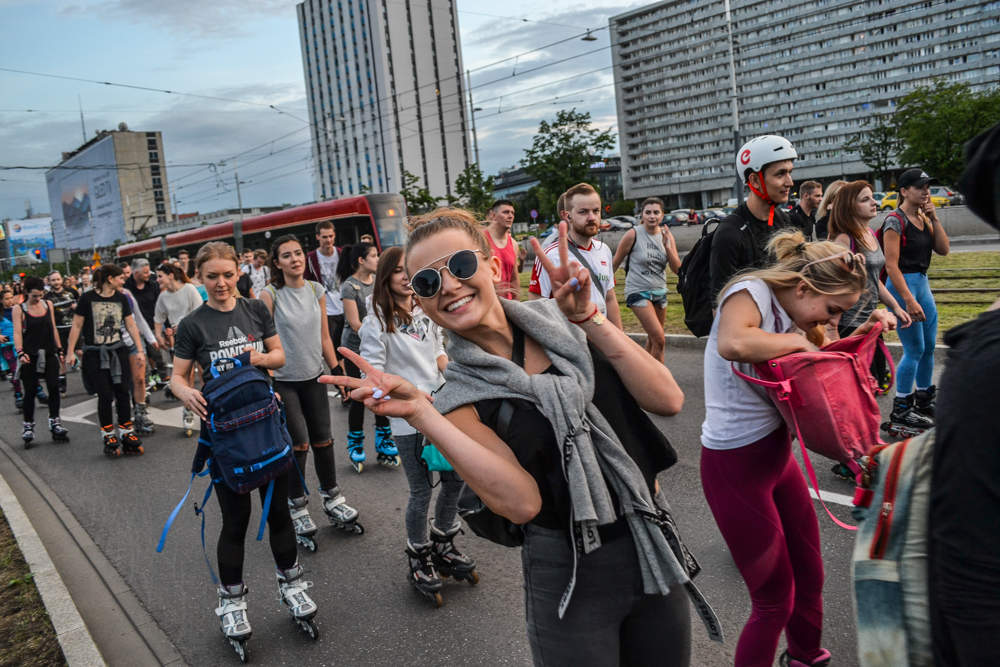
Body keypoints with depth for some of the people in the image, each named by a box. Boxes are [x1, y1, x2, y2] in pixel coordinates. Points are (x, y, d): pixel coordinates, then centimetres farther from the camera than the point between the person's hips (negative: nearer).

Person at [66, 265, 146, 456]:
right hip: (95, 354, -3)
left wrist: (140, 351, 6)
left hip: (118, 351, 3)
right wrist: (70, 352, -4)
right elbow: (77, 326, -1)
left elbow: (131, 326, 9)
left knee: (122, 393, 0)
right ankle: (108, 437, 9)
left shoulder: (121, 299, 5)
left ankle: (126, 433, 9)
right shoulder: (87, 298, -5)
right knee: (105, 395, -3)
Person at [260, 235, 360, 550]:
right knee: (298, 444, -4)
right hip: (283, 381, -4)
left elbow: (324, 337, 8)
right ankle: (296, 506, 16)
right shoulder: (270, 294, -10)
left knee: (323, 440, 8)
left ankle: (331, 496, 29)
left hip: (314, 377, 4)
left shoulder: (316, 290, 2)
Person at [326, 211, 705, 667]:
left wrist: (588, 318, -16)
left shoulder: (560, 322, -5)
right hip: (570, 583, -3)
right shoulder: (462, 398, -9)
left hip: (653, 547, 3)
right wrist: (419, 413, -27)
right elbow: (522, 502, -24)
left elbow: (667, 400, -12)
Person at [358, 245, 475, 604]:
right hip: (407, 419, -6)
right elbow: (372, 373, -14)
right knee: (421, 491, 3)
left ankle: (442, 545, 38)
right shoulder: (377, 322, -11)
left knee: (455, 477, 15)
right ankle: (419, 558, 27)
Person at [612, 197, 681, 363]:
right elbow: (615, 263, -4)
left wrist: (667, 245, -14)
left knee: (652, 339, 14)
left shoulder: (667, 235, 3)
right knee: (659, 338, -14)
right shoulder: (633, 234, -12)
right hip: (638, 292, -6)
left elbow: (677, 269, -2)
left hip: (659, 292, 6)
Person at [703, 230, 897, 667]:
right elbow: (733, 344, -41)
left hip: (776, 453, 9)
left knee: (809, 574, 23)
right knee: (775, 601, 4)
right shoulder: (749, 293, -18)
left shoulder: (787, 310, 7)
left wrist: (866, 330, 3)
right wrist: (797, 340, -24)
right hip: (736, 464, -9)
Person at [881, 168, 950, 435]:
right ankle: (900, 410, 5)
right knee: (914, 350, -5)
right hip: (902, 284, -8)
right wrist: (909, 301, -22)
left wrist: (934, 219, -2)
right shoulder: (895, 221, -13)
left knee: (929, 346, 14)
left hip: (922, 283, 8)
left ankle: (924, 400, 29)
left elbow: (943, 249, 6)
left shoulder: (923, 218, 11)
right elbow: (891, 265, -18)